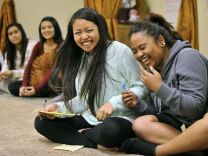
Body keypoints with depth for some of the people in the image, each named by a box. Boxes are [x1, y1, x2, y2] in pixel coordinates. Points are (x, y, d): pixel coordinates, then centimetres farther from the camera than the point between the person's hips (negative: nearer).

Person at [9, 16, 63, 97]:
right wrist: (23, 85, -17)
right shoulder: (39, 45, 6)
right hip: (36, 81, 7)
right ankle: (48, 93, -14)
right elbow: (29, 65, -2)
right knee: (12, 86, -11)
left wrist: (37, 88, -27)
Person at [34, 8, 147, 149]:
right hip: (90, 119, 6)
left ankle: (81, 135, -6)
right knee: (42, 122, -5)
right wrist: (58, 107, -8)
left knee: (111, 129, -40)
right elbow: (83, 100, 9)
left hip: (121, 119, -6)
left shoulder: (120, 50, -11)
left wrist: (114, 103, -24)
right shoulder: (79, 58, 11)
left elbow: (141, 87, -11)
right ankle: (97, 142, -15)